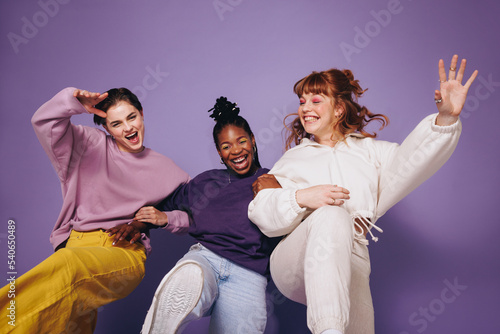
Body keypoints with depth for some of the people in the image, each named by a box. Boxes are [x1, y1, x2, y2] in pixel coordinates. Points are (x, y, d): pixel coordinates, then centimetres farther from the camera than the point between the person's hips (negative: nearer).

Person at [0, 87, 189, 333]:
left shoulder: (162, 167, 17)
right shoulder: (92, 145, 14)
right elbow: (44, 122, 5)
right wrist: (72, 101, -13)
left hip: (127, 251, -1)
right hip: (78, 241, 1)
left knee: (68, 265, -36)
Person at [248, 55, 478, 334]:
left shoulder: (369, 150, 23)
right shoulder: (293, 158, 23)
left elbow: (412, 160, 1)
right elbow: (259, 213, 8)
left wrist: (446, 118, -15)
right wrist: (299, 198, -11)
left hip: (349, 262, 1)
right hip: (294, 264, -1)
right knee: (331, 216, -32)